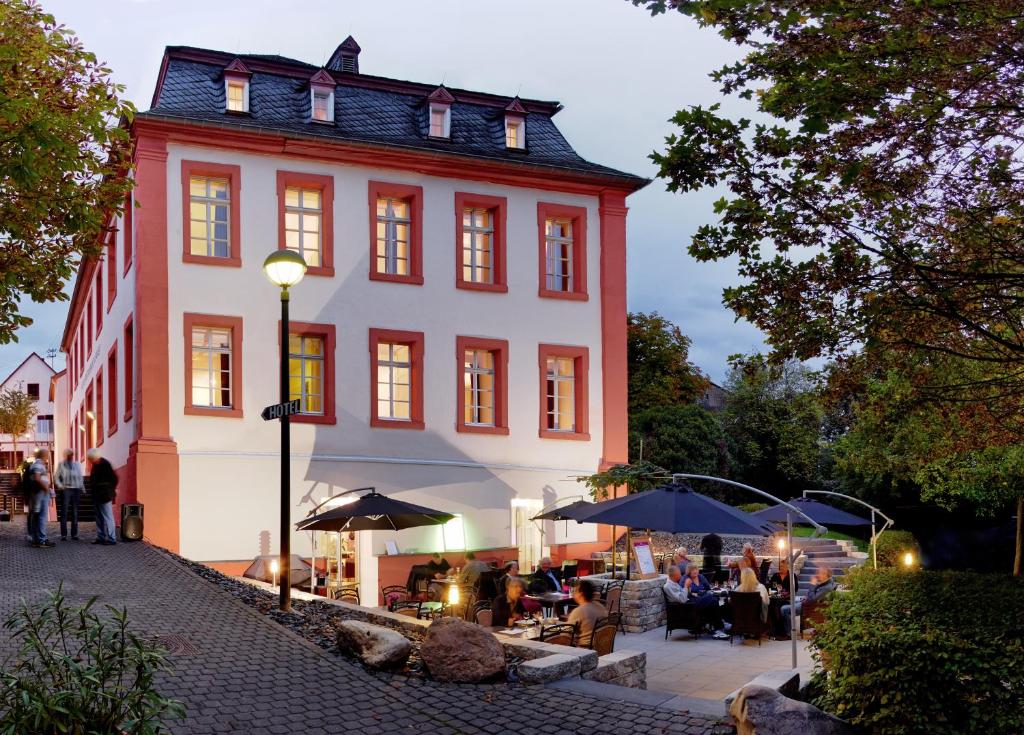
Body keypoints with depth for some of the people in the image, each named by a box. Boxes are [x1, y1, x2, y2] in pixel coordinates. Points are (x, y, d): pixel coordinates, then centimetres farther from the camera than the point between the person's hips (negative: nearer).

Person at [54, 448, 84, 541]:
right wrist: (60, 485, -9)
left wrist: (82, 488, 9)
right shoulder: (61, 465, 5)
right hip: (65, 490, -3)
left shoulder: (77, 465, 14)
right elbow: (56, 476, 4)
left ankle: (74, 534, 9)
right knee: (64, 512, -5)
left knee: (75, 513, 4)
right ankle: (63, 535, -2)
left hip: (76, 490, 3)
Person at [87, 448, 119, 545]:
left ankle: (110, 539, -6)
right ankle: (100, 537, 20)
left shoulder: (105, 464, -15)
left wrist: (111, 490, -7)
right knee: (99, 518, 14)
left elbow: (114, 478, -15)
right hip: (97, 496, 10)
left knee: (107, 517, -7)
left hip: (105, 496, -10)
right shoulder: (95, 466, 12)